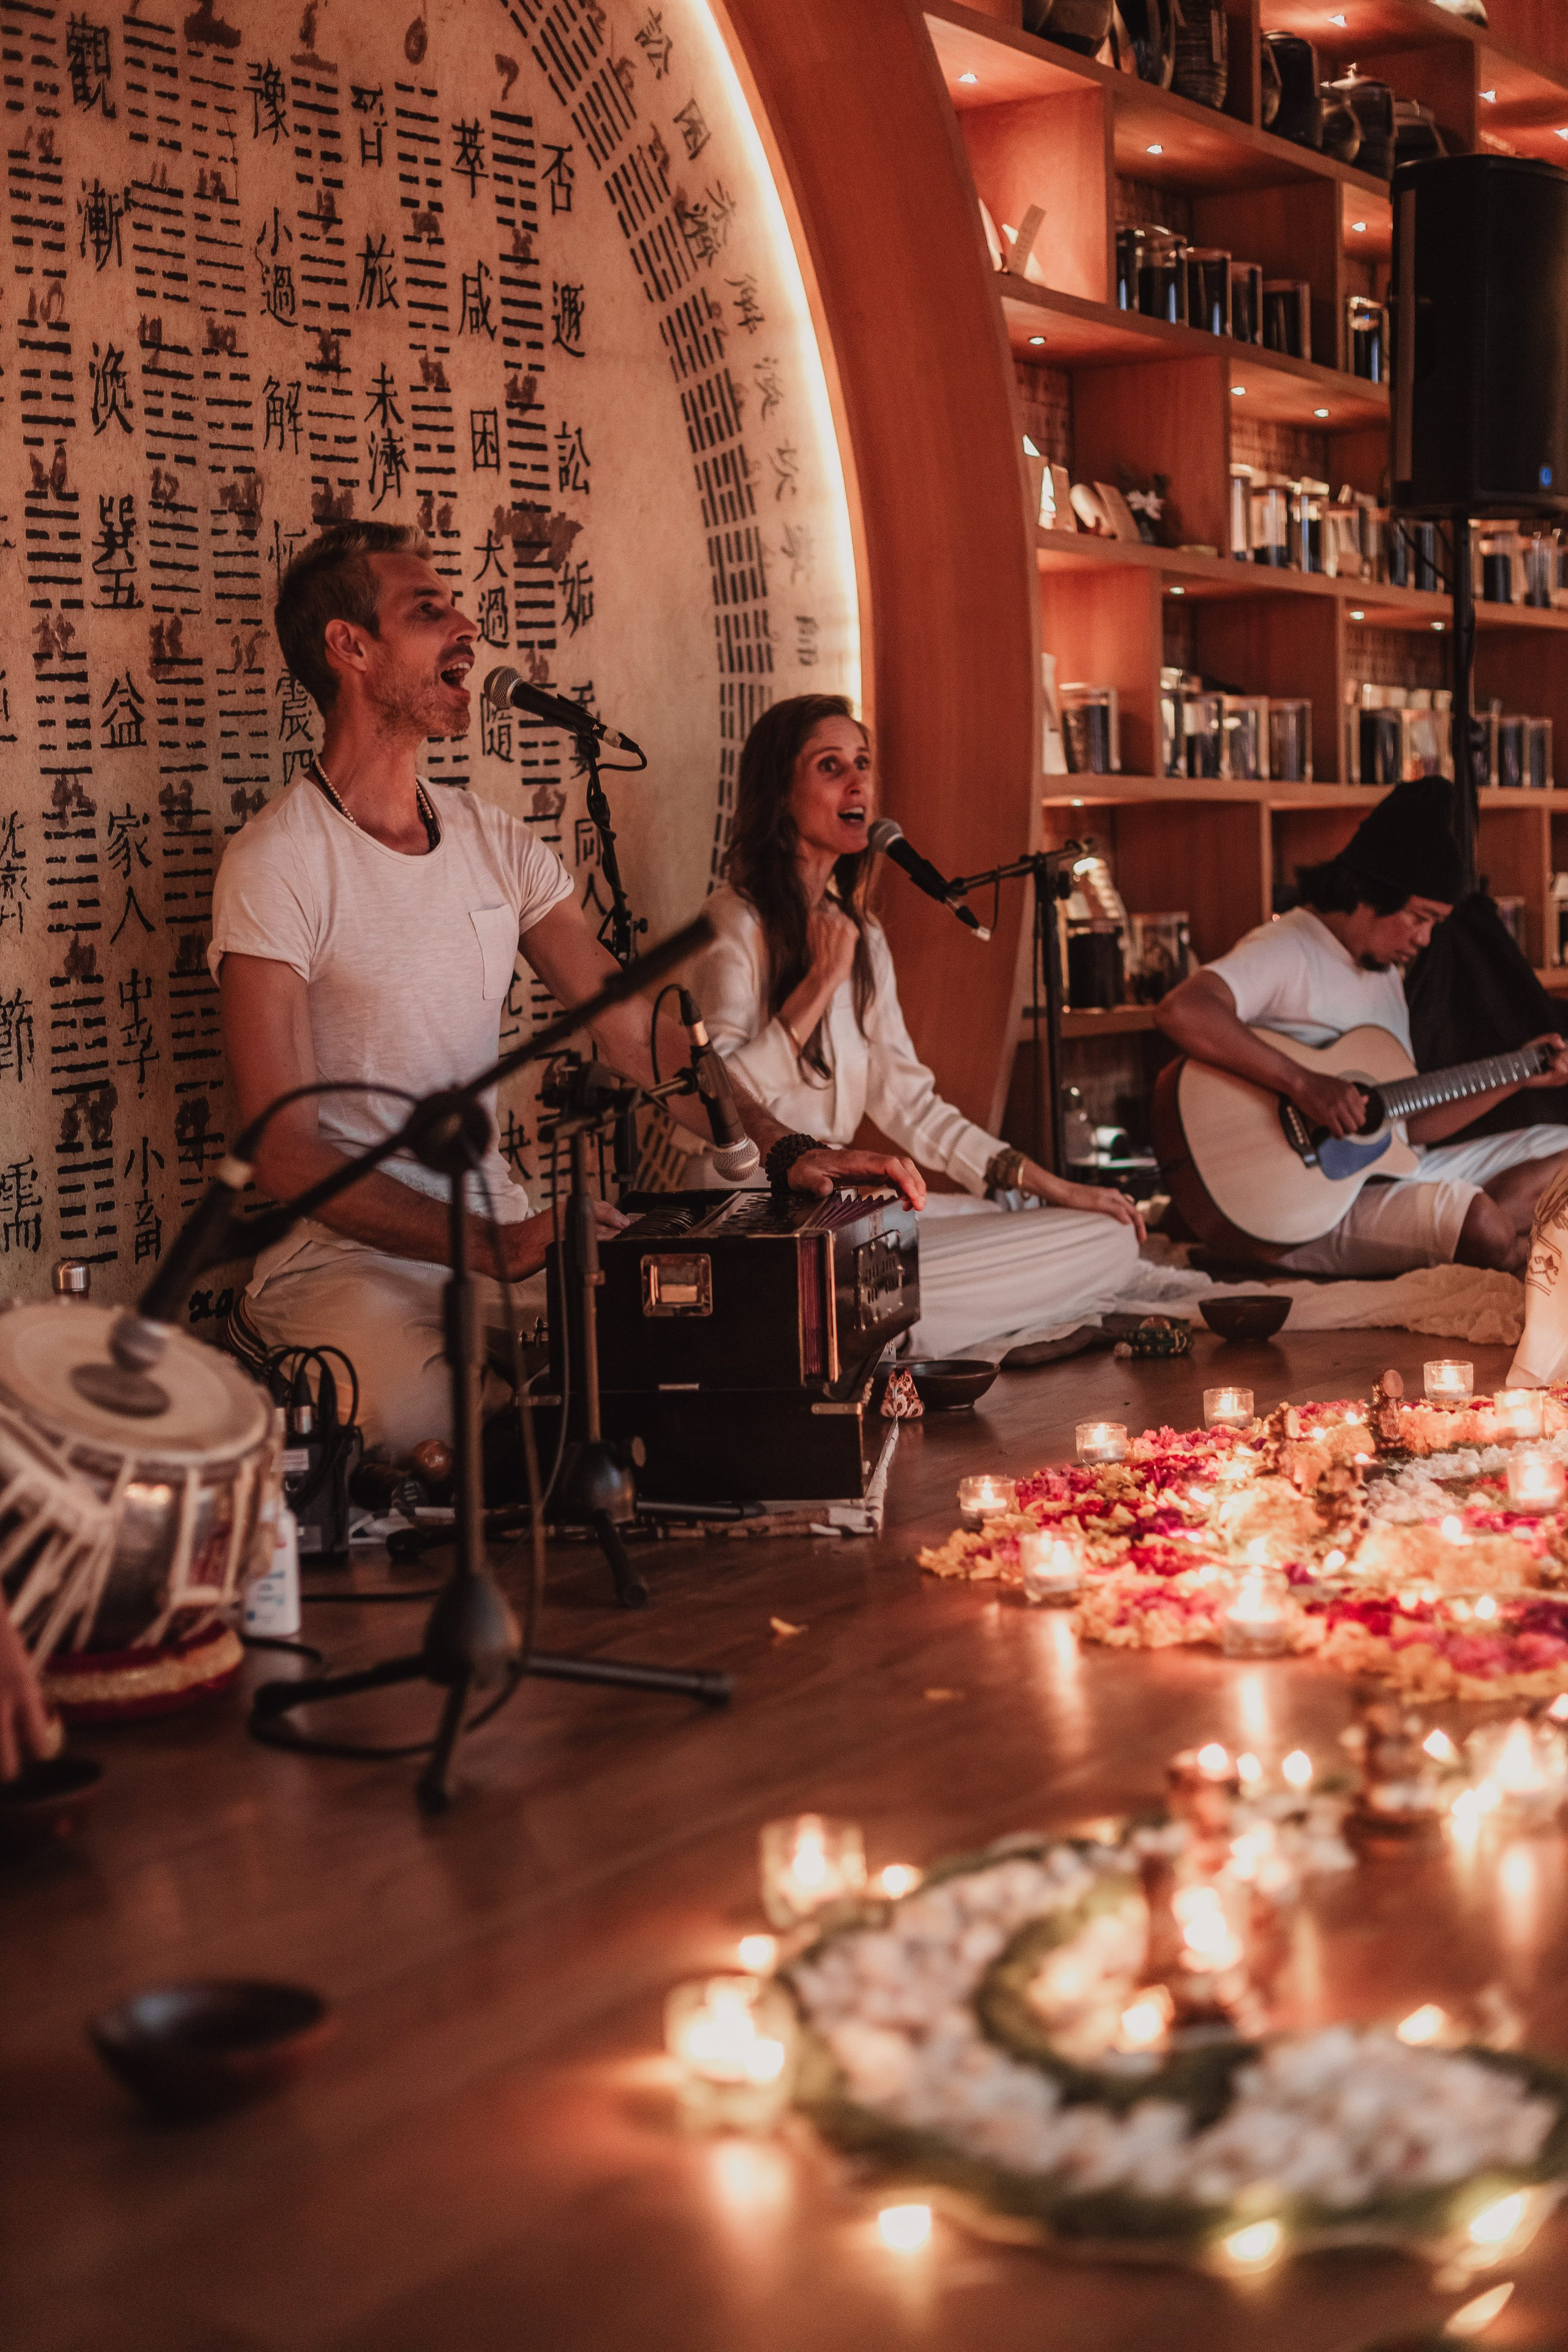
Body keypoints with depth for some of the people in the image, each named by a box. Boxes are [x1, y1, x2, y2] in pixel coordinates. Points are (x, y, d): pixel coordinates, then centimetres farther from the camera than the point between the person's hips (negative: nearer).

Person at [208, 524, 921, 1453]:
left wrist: (786, 1150, -8)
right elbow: (285, 1151, -16)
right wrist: (495, 1245, -27)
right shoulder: (275, 864, -10)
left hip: (500, 1227, 6)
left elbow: (634, 1027, 8)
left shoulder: (497, 842, 11)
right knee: (429, 1423, -37)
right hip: (344, 1255, -6)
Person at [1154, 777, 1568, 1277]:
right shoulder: (1287, 951, -12)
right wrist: (1303, 1083, -33)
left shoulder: (1386, 973, 18)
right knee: (1479, 1225, -31)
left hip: (1387, 1171, 9)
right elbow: (1179, 1011, -33)